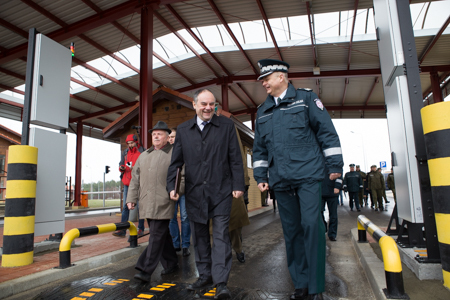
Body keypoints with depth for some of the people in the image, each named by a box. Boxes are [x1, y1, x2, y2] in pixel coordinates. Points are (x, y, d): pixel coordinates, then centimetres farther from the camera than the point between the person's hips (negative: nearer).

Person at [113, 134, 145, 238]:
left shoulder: (143, 152, -1)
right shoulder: (125, 152, 15)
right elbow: (121, 164, 20)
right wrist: (121, 168, -3)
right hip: (127, 183, 5)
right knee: (125, 206, 4)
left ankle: (140, 228, 13)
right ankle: (122, 230, 6)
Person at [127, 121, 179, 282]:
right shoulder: (144, 156, 18)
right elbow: (135, 178, 18)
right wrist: (131, 198, 12)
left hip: (163, 203, -6)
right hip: (146, 203, 6)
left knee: (157, 235, -6)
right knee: (162, 234, 14)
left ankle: (146, 271, -2)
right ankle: (171, 264, 27)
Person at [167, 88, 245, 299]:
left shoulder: (226, 125, 2)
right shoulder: (183, 129, 8)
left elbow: (235, 158, 0)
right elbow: (176, 161, 8)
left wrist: (238, 185, -5)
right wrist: (171, 186, 0)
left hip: (221, 191, -3)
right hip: (194, 192, 3)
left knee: (220, 234, -3)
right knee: (199, 236, 13)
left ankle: (221, 282, 4)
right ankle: (205, 276, 29)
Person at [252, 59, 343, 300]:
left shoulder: (305, 98, 4)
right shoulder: (263, 111, 17)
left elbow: (327, 131, 0)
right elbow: (259, 148, 19)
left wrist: (335, 164, -4)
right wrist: (260, 176, 14)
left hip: (308, 175, -4)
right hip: (281, 180, 5)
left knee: (311, 225, -9)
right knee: (291, 231, 9)